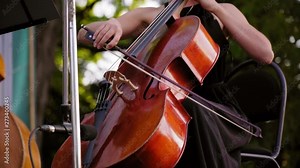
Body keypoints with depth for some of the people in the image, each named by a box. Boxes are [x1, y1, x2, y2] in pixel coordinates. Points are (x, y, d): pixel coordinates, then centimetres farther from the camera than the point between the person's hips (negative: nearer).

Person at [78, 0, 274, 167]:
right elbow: (84, 34, 9)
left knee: (191, 110, -37)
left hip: (216, 109, -2)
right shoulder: (149, 16, 16)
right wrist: (110, 24, -16)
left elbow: (266, 54, -4)